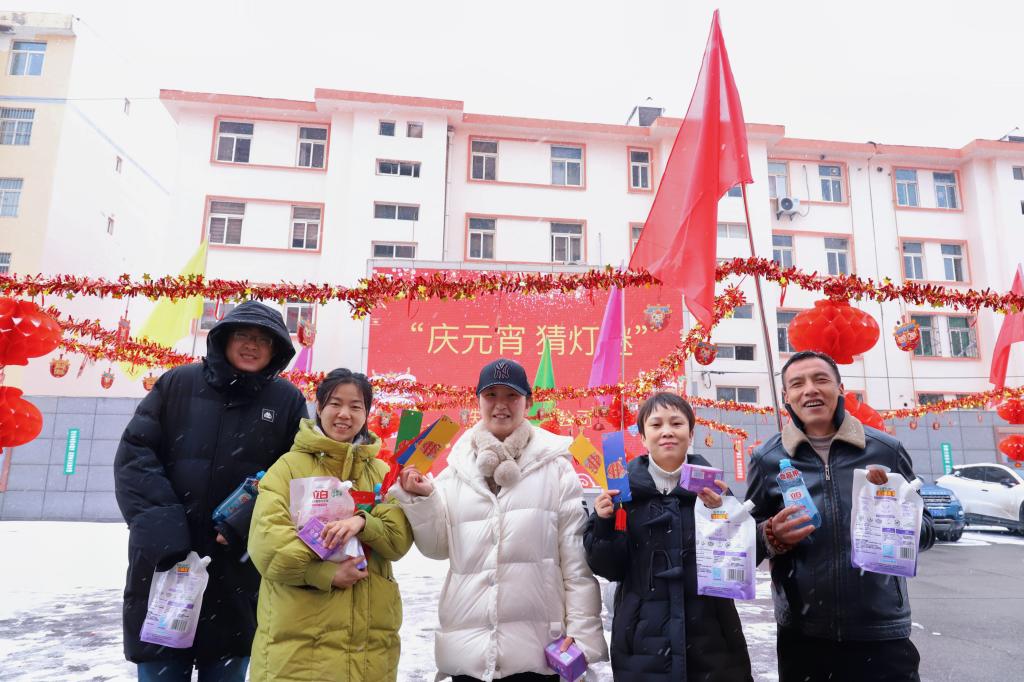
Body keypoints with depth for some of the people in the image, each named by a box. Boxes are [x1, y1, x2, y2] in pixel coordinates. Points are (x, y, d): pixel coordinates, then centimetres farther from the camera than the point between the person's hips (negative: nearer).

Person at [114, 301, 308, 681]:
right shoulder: (178, 383, 3)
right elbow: (134, 454, -1)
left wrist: (242, 528, -13)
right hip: (162, 565, 0)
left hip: (239, 570, 0)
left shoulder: (287, 401, 2)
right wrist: (161, 526, -13)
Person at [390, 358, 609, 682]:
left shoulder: (555, 467, -2)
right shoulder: (457, 470, 6)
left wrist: (581, 632, -6)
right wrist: (422, 498, -6)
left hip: (536, 647, -2)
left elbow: (576, 556, -3)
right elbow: (438, 546, 9)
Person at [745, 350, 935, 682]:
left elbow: (925, 530, 7)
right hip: (802, 635, 0)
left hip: (884, 632, 0)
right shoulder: (767, 459, -1)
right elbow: (748, 539, 6)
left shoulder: (886, 449, -1)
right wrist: (773, 536, -15)